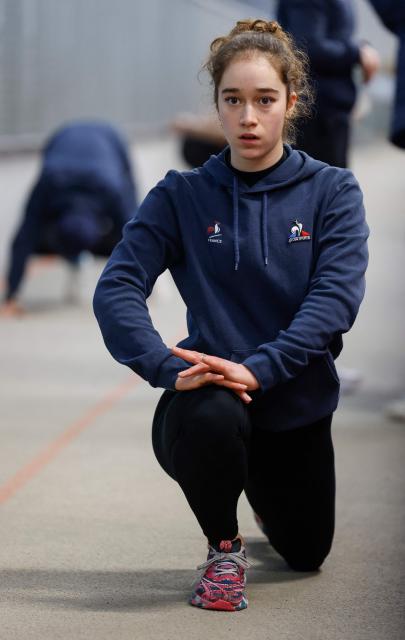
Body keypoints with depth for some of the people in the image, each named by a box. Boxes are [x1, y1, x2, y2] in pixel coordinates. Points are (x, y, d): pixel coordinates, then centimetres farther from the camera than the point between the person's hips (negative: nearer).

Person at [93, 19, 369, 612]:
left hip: (297, 404, 2)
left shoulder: (332, 191, -8)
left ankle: (261, 482, 57)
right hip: (211, 395, -2)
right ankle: (224, 547, -6)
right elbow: (116, 289, -16)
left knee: (306, 552, 19)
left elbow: (337, 296, -20)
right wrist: (168, 367, -34)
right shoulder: (183, 195, -8)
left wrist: (257, 368, -34)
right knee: (209, 422, -38)